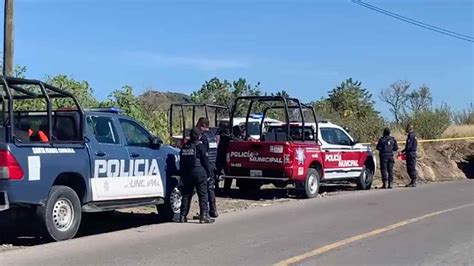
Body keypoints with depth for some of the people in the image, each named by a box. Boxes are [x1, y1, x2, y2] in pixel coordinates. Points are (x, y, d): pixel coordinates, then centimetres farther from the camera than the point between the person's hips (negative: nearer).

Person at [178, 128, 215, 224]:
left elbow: (181, 162, 13)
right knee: (203, 195, -2)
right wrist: (209, 172, 3)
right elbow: (205, 161, -7)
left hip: (186, 174, 6)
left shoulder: (184, 147, 11)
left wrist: (183, 174, 19)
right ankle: (204, 216, -7)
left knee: (186, 195, 11)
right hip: (199, 173, -6)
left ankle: (183, 216, 12)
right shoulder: (200, 147, -6)